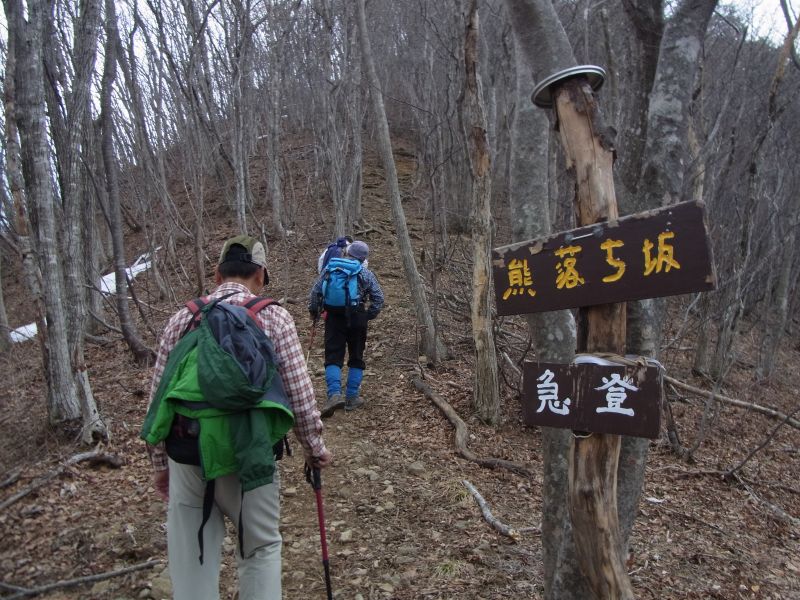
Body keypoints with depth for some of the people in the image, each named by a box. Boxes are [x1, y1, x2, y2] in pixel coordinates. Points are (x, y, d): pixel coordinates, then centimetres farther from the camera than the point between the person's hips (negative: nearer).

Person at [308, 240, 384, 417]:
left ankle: (334, 394, -17)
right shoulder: (366, 273, 3)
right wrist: (369, 315, 9)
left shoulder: (330, 269, 5)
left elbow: (315, 291, 4)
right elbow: (378, 298, -2)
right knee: (356, 359, 12)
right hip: (357, 319, 0)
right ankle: (352, 398, 14)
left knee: (333, 358, 1)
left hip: (334, 318, 0)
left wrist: (314, 311, 18)